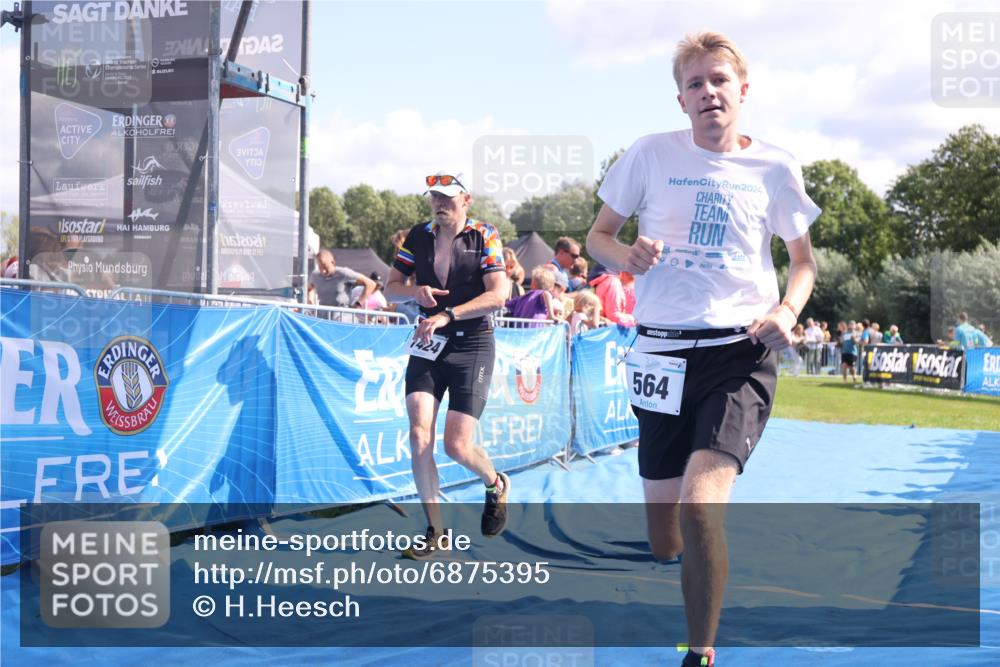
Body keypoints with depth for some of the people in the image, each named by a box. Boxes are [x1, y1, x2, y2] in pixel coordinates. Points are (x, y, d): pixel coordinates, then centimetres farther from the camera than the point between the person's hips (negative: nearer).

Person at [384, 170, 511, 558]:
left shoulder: (484, 237, -3)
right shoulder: (418, 236, 8)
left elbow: (497, 296, -14)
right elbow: (391, 287, 13)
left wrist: (447, 315, -23)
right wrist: (416, 291, -9)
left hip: (472, 347, -3)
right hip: (429, 345, 4)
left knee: (457, 446, -9)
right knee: (419, 436, -12)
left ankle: (496, 485, 26)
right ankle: (436, 534, -1)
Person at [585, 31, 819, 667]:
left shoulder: (775, 166, 3)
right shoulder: (652, 153, 3)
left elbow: (804, 261, 14)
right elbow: (598, 237, 10)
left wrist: (787, 310, -7)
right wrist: (627, 254, -12)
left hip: (740, 352, -2)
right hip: (661, 352, 2)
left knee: (699, 509, -24)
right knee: (664, 543, 7)